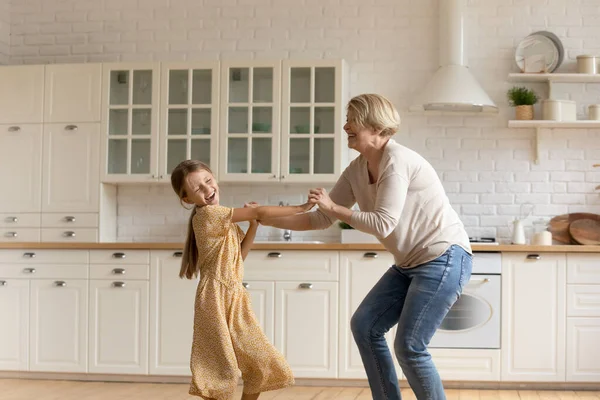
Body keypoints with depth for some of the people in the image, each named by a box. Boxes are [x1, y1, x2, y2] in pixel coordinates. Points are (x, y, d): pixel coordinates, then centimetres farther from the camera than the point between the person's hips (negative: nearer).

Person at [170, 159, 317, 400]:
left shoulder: (225, 219, 16)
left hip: (236, 300, 9)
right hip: (215, 300, -9)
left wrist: (253, 224, 7)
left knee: (261, 364, 8)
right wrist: (301, 208, -10)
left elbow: (240, 255, 17)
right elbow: (260, 212, -16)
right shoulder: (208, 214, -13)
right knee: (223, 372, -11)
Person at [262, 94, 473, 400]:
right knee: (365, 326, 7)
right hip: (410, 263, 9)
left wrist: (334, 207, -15)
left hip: (444, 259, -9)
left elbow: (382, 224, -24)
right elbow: (322, 219, 8)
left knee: (409, 347, -10)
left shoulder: (395, 161, -19)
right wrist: (268, 219, 3)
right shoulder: (357, 170, 5)